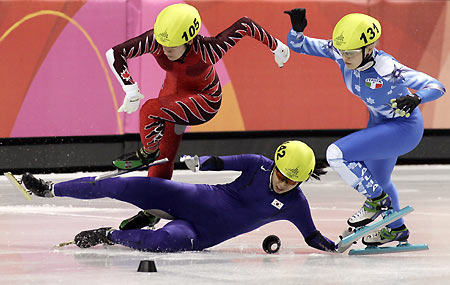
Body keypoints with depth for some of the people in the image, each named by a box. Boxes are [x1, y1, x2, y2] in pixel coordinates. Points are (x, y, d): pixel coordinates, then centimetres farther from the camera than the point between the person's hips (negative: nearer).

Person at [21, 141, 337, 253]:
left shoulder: (295, 205, -5)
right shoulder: (259, 165, -4)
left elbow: (311, 235, 6)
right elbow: (222, 163, 1)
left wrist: (329, 246, -9)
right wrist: (200, 161, -15)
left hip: (203, 233, -1)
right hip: (193, 198, 1)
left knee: (170, 240, -39)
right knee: (123, 186, -11)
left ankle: (107, 235, -16)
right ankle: (50, 189, 6)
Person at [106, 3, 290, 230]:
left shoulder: (207, 50, -37)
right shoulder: (155, 41, -29)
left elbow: (244, 25, -25)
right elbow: (115, 53, -23)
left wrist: (275, 47, -12)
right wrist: (131, 90, -28)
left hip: (205, 100, -5)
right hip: (173, 91, 5)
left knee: (151, 110, -29)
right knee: (163, 156, 6)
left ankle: (147, 153, -1)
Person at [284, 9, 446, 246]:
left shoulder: (387, 69, -36)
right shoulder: (338, 52, -19)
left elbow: (436, 87, -36)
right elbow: (298, 45, -13)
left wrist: (415, 98, -56)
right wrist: (297, 29, -35)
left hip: (404, 127, -8)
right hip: (379, 121, 8)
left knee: (337, 154, -20)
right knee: (376, 178, 29)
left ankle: (376, 200, 2)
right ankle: (396, 229, 55)